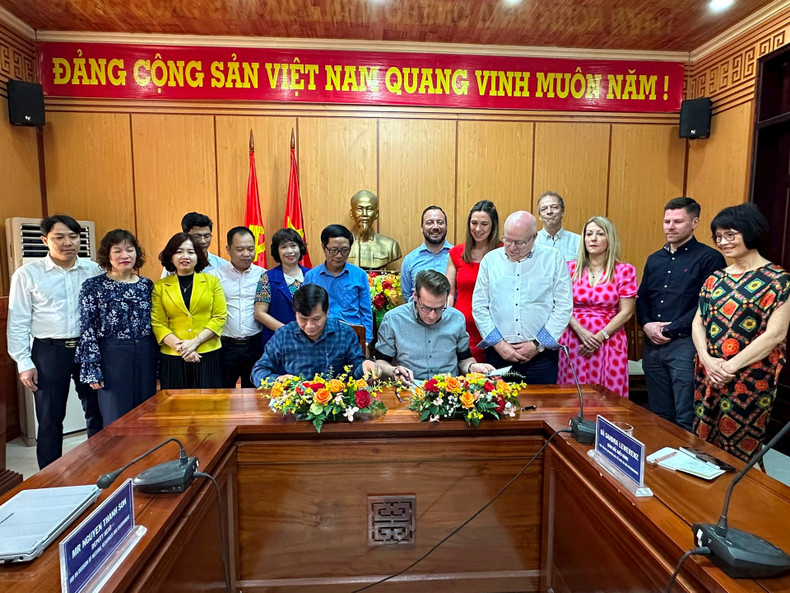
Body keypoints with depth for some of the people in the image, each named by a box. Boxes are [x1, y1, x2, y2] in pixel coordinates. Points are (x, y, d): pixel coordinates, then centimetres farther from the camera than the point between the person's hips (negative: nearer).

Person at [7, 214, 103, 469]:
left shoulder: (94, 270, 1)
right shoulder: (27, 274, -2)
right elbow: (18, 322, 0)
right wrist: (24, 362, -4)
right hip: (49, 351, -1)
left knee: (97, 412, 11)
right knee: (50, 418, 10)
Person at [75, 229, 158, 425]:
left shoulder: (147, 284, 7)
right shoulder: (93, 286, -3)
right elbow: (87, 330, -4)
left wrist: (159, 365, 10)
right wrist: (91, 369, -8)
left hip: (145, 357, 4)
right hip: (112, 357, -3)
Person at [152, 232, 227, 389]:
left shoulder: (212, 282, 7)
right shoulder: (160, 287, 7)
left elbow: (220, 317, 0)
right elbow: (157, 323, 2)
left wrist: (195, 341, -10)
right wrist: (180, 346, -12)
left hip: (208, 355, 0)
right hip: (172, 358, 1)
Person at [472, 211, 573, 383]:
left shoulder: (554, 259, 2)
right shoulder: (490, 259, 5)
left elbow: (564, 306, -1)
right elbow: (479, 306, 4)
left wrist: (538, 345, -6)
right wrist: (498, 343, -5)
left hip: (541, 354, -1)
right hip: (498, 353, 1)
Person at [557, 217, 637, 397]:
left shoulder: (624, 270, 2)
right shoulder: (571, 268, 6)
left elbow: (626, 312, -1)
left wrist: (600, 337, -10)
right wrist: (582, 332, -12)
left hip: (609, 341, -1)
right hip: (574, 340, 1)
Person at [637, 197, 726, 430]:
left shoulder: (709, 258, -5)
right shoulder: (654, 259, 16)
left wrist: (670, 329, -14)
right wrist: (647, 324, -3)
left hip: (685, 344, -6)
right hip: (652, 344, 6)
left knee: (686, 418, -1)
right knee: (658, 415, 15)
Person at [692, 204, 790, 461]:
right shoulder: (715, 279, 9)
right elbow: (698, 322, 5)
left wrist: (731, 366, -17)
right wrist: (707, 359, -11)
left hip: (750, 379, -5)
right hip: (708, 375, 5)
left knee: (739, 452, 7)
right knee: (703, 444, 13)